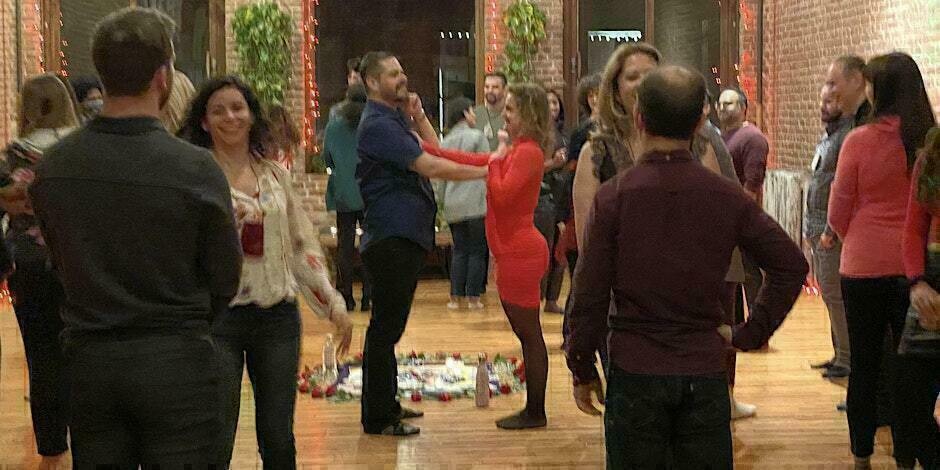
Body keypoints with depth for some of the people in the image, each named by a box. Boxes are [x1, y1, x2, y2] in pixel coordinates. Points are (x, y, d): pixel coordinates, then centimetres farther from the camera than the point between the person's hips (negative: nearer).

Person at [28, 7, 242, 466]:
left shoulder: (51, 166, -2)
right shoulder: (195, 167, -14)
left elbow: (60, 262, 7)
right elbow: (225, 278, -6)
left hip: (87, 359, 4)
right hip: (174, 360, -4)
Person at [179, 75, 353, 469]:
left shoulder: (275, 174, 9)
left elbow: (303, 245, 13)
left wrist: (333, 303, 10)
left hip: (278, 316, 4)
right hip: (218, 317, -4)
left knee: (278, 438, 10)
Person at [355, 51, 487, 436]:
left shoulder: (396, 118, 17)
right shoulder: (378, 124, -15)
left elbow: (434, 151, 17)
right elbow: (428, 166, -20)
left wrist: (418, 117, 5)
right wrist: (484, 172, -15)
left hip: (407, 235, 10)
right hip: (391, 237, -10)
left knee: (390, 324, 16)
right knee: (386, 326, -5)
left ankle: (385, 403, 27)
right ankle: (378, 418, 0)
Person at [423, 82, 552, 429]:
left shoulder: (528, 153, -15)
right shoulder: (518, 152, 15)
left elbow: (502, 194, -25)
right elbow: (471, 161, 17)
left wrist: (496, 161, -11)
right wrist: (425, 147, 15)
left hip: (521, 254, -10)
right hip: (515, 252, 10)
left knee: (529, 334, -2)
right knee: (526, 333, 13)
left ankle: (535, 413, 6)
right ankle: (533, 410, 21)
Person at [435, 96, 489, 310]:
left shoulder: (445, 142, 12)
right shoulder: (477, 136, -3)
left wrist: (442, 200, 23)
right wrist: (489, 196, 1)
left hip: (453, 206, 5)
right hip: (476, 204, -5)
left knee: (460, 250, 11)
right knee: (477, 250, 3)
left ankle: (456, 297, 7)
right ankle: (473, 297, 2)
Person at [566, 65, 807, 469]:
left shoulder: (613, 196, -9)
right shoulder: (726, 196, -1)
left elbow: (589, 295, -8)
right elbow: (791, 264, 2)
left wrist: (582, 371, 3)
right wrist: (750, 333, 5)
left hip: (635, 372, -2)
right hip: (704, 373, 2)